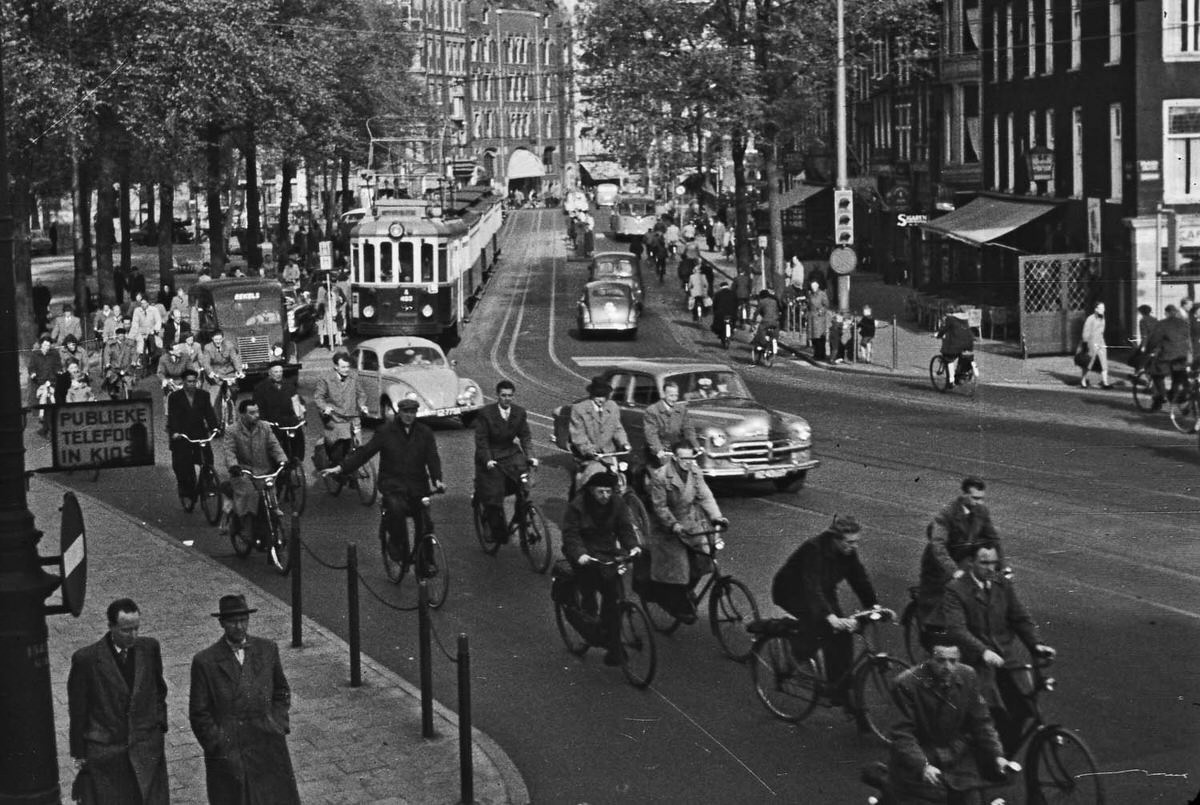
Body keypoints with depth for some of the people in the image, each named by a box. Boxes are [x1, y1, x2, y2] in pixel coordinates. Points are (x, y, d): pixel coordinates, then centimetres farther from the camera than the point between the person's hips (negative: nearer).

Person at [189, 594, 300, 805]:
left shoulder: (267, 650, 6)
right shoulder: (205, 662, -4)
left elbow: (281, 692, 18)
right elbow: (199, 714, -1)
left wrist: (279, 726, 4)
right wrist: (219, 747, -8)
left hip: (268, 751, 3)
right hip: (227, 759, -2)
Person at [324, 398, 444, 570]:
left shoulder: (425, 433, 7)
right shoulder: (386, 432, 2)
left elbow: (432, 457, 0)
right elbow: (364, 452, 0)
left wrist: (437, 479, -19)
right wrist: (340, 468, -8)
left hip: (417, 486, 2)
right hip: (392, 484, -2)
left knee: (425, 526, -3)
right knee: (396, 508, -33)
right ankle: (396, 543, -10)